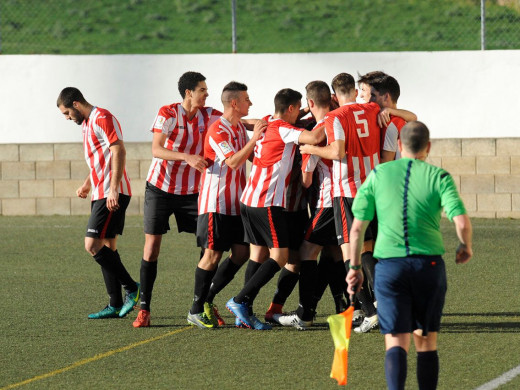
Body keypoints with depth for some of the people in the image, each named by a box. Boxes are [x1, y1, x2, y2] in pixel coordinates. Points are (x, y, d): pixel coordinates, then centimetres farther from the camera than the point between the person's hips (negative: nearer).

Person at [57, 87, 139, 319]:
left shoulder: (102, 119, -11)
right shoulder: (87, 123, 20)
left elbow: (119, 151, -21)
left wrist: (113, 189, -26)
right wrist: (88, 184, 20)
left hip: (112, 194, -10)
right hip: (101, 194, 10)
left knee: (93, 245, -15)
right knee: (107, 248, 9)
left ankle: (132, 288, -8)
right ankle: (115, 305, 11)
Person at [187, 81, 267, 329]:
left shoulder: (240, 128, 15)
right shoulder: (218, 130, -14)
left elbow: (253, 157, 27)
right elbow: (233, 162, -24)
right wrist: (253, 139, -23)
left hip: (235, 203, 9)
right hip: (216, 202, -9)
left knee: (241, 252, 3)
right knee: (213, 254, -7)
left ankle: (207, 299, 12)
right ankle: (196, 310, 2)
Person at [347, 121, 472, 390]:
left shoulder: (378, 175, 8)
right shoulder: (438, 177, 2)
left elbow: (357, 228, 6)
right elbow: (462, 221, -9)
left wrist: (355, 267, 16)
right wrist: (465, 247, 11)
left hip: (389, 265, 0)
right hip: (429, 264, 0)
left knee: (396, 343, -5)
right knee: (426, 341, 14)